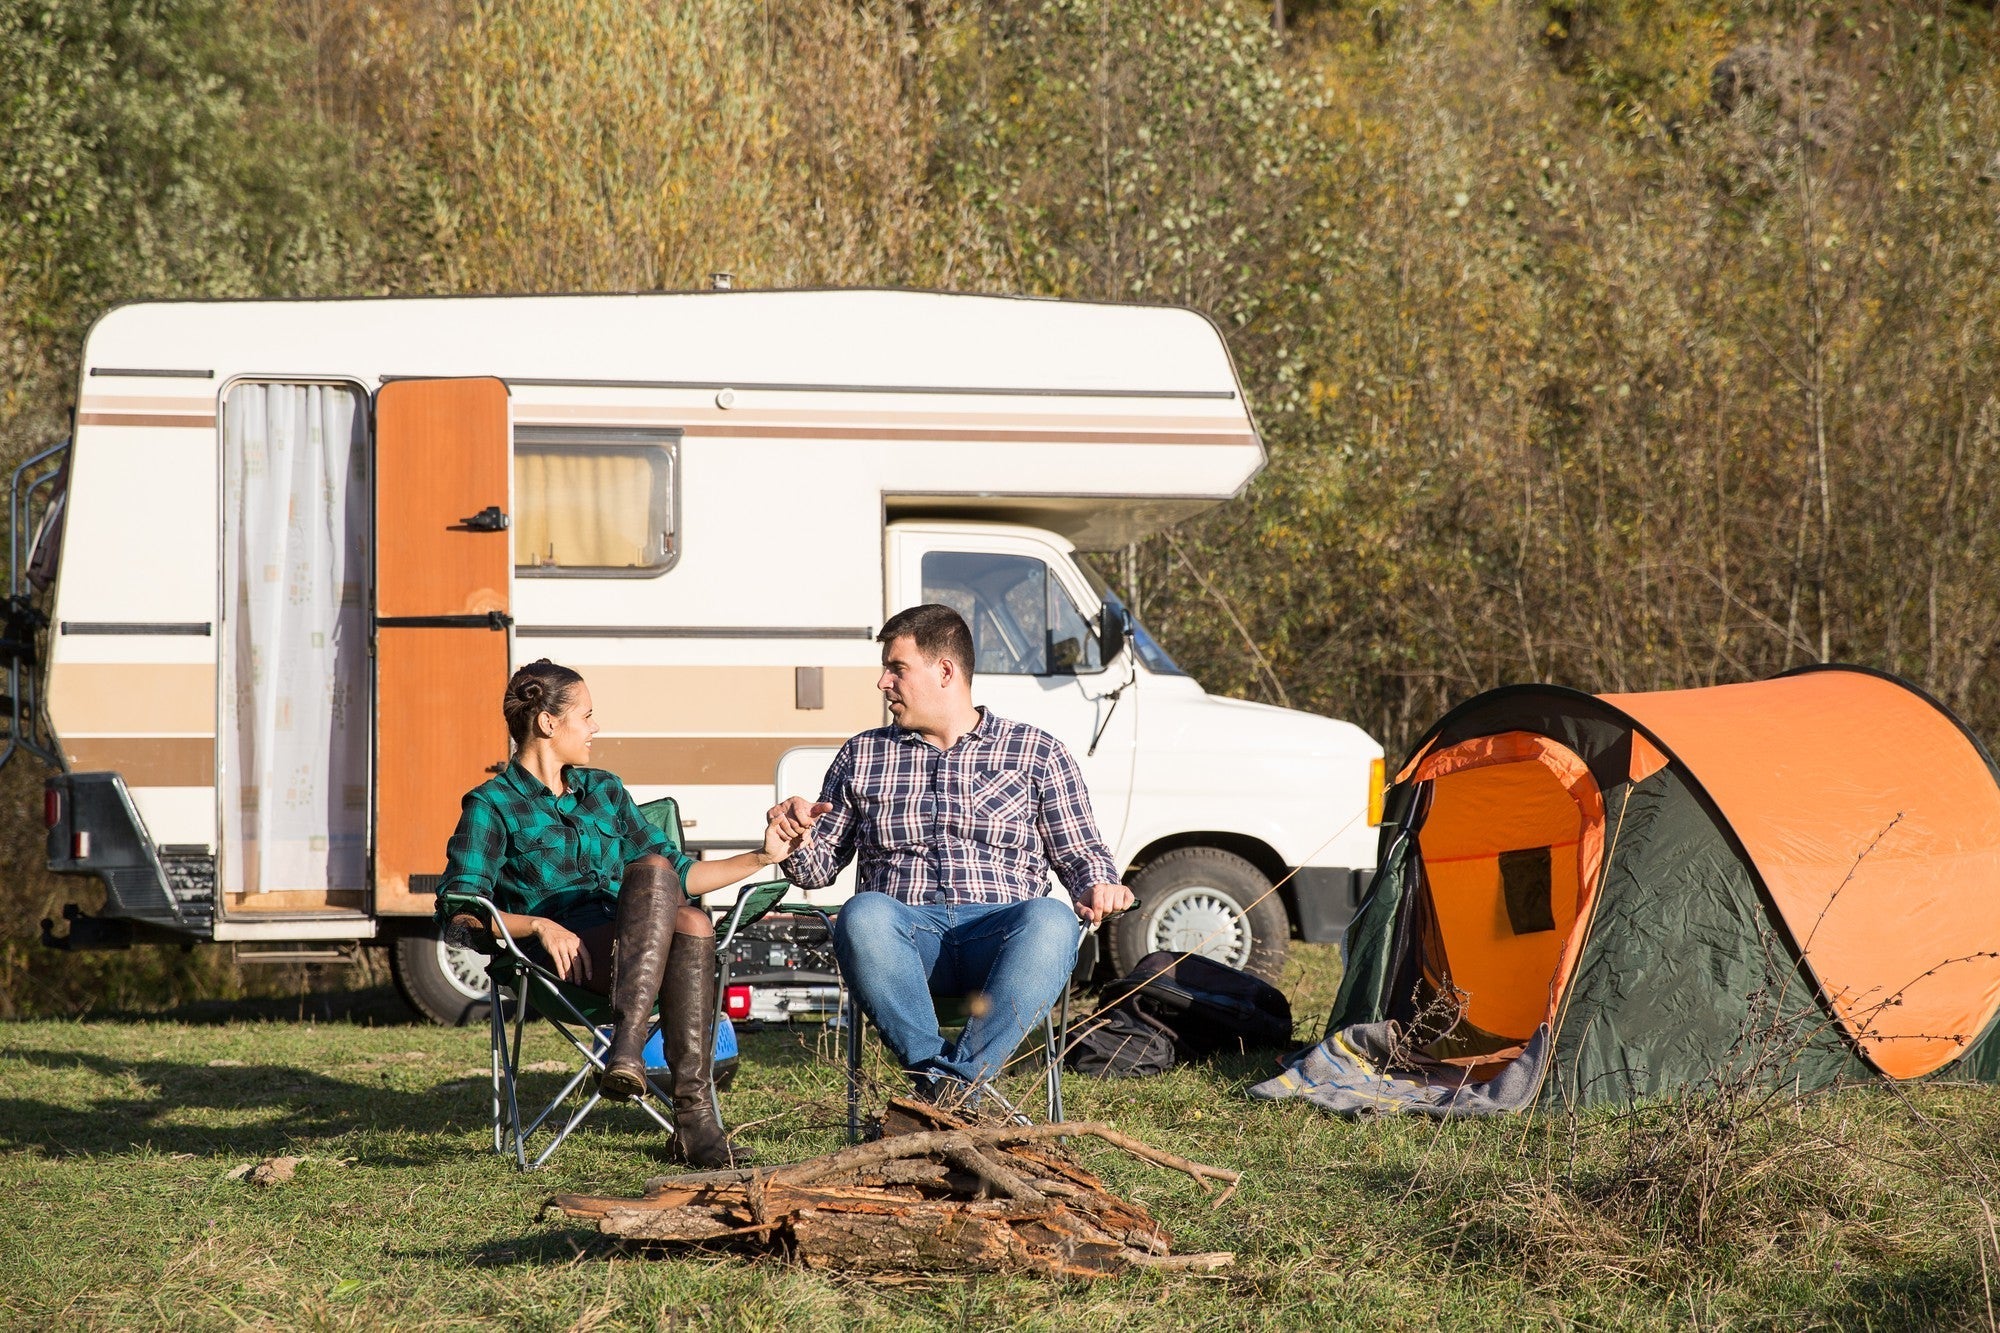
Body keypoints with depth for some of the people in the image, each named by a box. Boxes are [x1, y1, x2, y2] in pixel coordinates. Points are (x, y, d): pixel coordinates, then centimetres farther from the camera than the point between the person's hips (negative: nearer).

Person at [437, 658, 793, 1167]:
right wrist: (538, 925, -18)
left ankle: (694, 1115, -41)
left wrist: (763, 856, 20)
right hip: (563, 961, -5)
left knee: (690, 923, -33)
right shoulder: (493, 806, 8)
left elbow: (679, 875, 28)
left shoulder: (604, 791, 26)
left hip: (640, 955, 5)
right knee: (652, 869, -31)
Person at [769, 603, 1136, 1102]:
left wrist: (1098, 888, -7)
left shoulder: (1036, 753, 16)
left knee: (1051, 921, -37)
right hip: (906, 936, 1)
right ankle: (937, 1074, -38)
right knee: (862, 914, -36)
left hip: (1000, 934, -1)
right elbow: (820, 868, 25)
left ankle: (955, 1084, -41)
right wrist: (797, 839, 2)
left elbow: (1079, 852, 16)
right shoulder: (861, 757, 23)